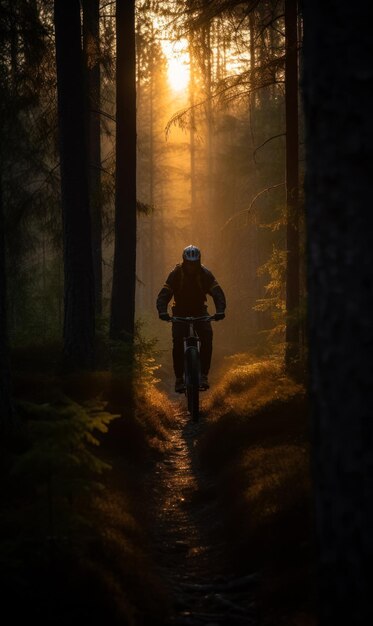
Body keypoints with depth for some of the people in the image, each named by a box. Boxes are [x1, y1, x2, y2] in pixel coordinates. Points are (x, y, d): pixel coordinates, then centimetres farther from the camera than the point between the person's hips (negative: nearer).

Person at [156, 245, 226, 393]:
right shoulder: (176, 273, -17)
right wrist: (162, 311, -43)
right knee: (178, 341, -22)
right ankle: (179, 378, -13)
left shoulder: (205, 273, -15)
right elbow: (164, 294, -24)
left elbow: (217, 292, -22)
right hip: (180, 312, 0)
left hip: (199, 311, 1)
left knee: (207, 337, -24)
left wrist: (220, 311, -41)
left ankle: (204, 375, -19)